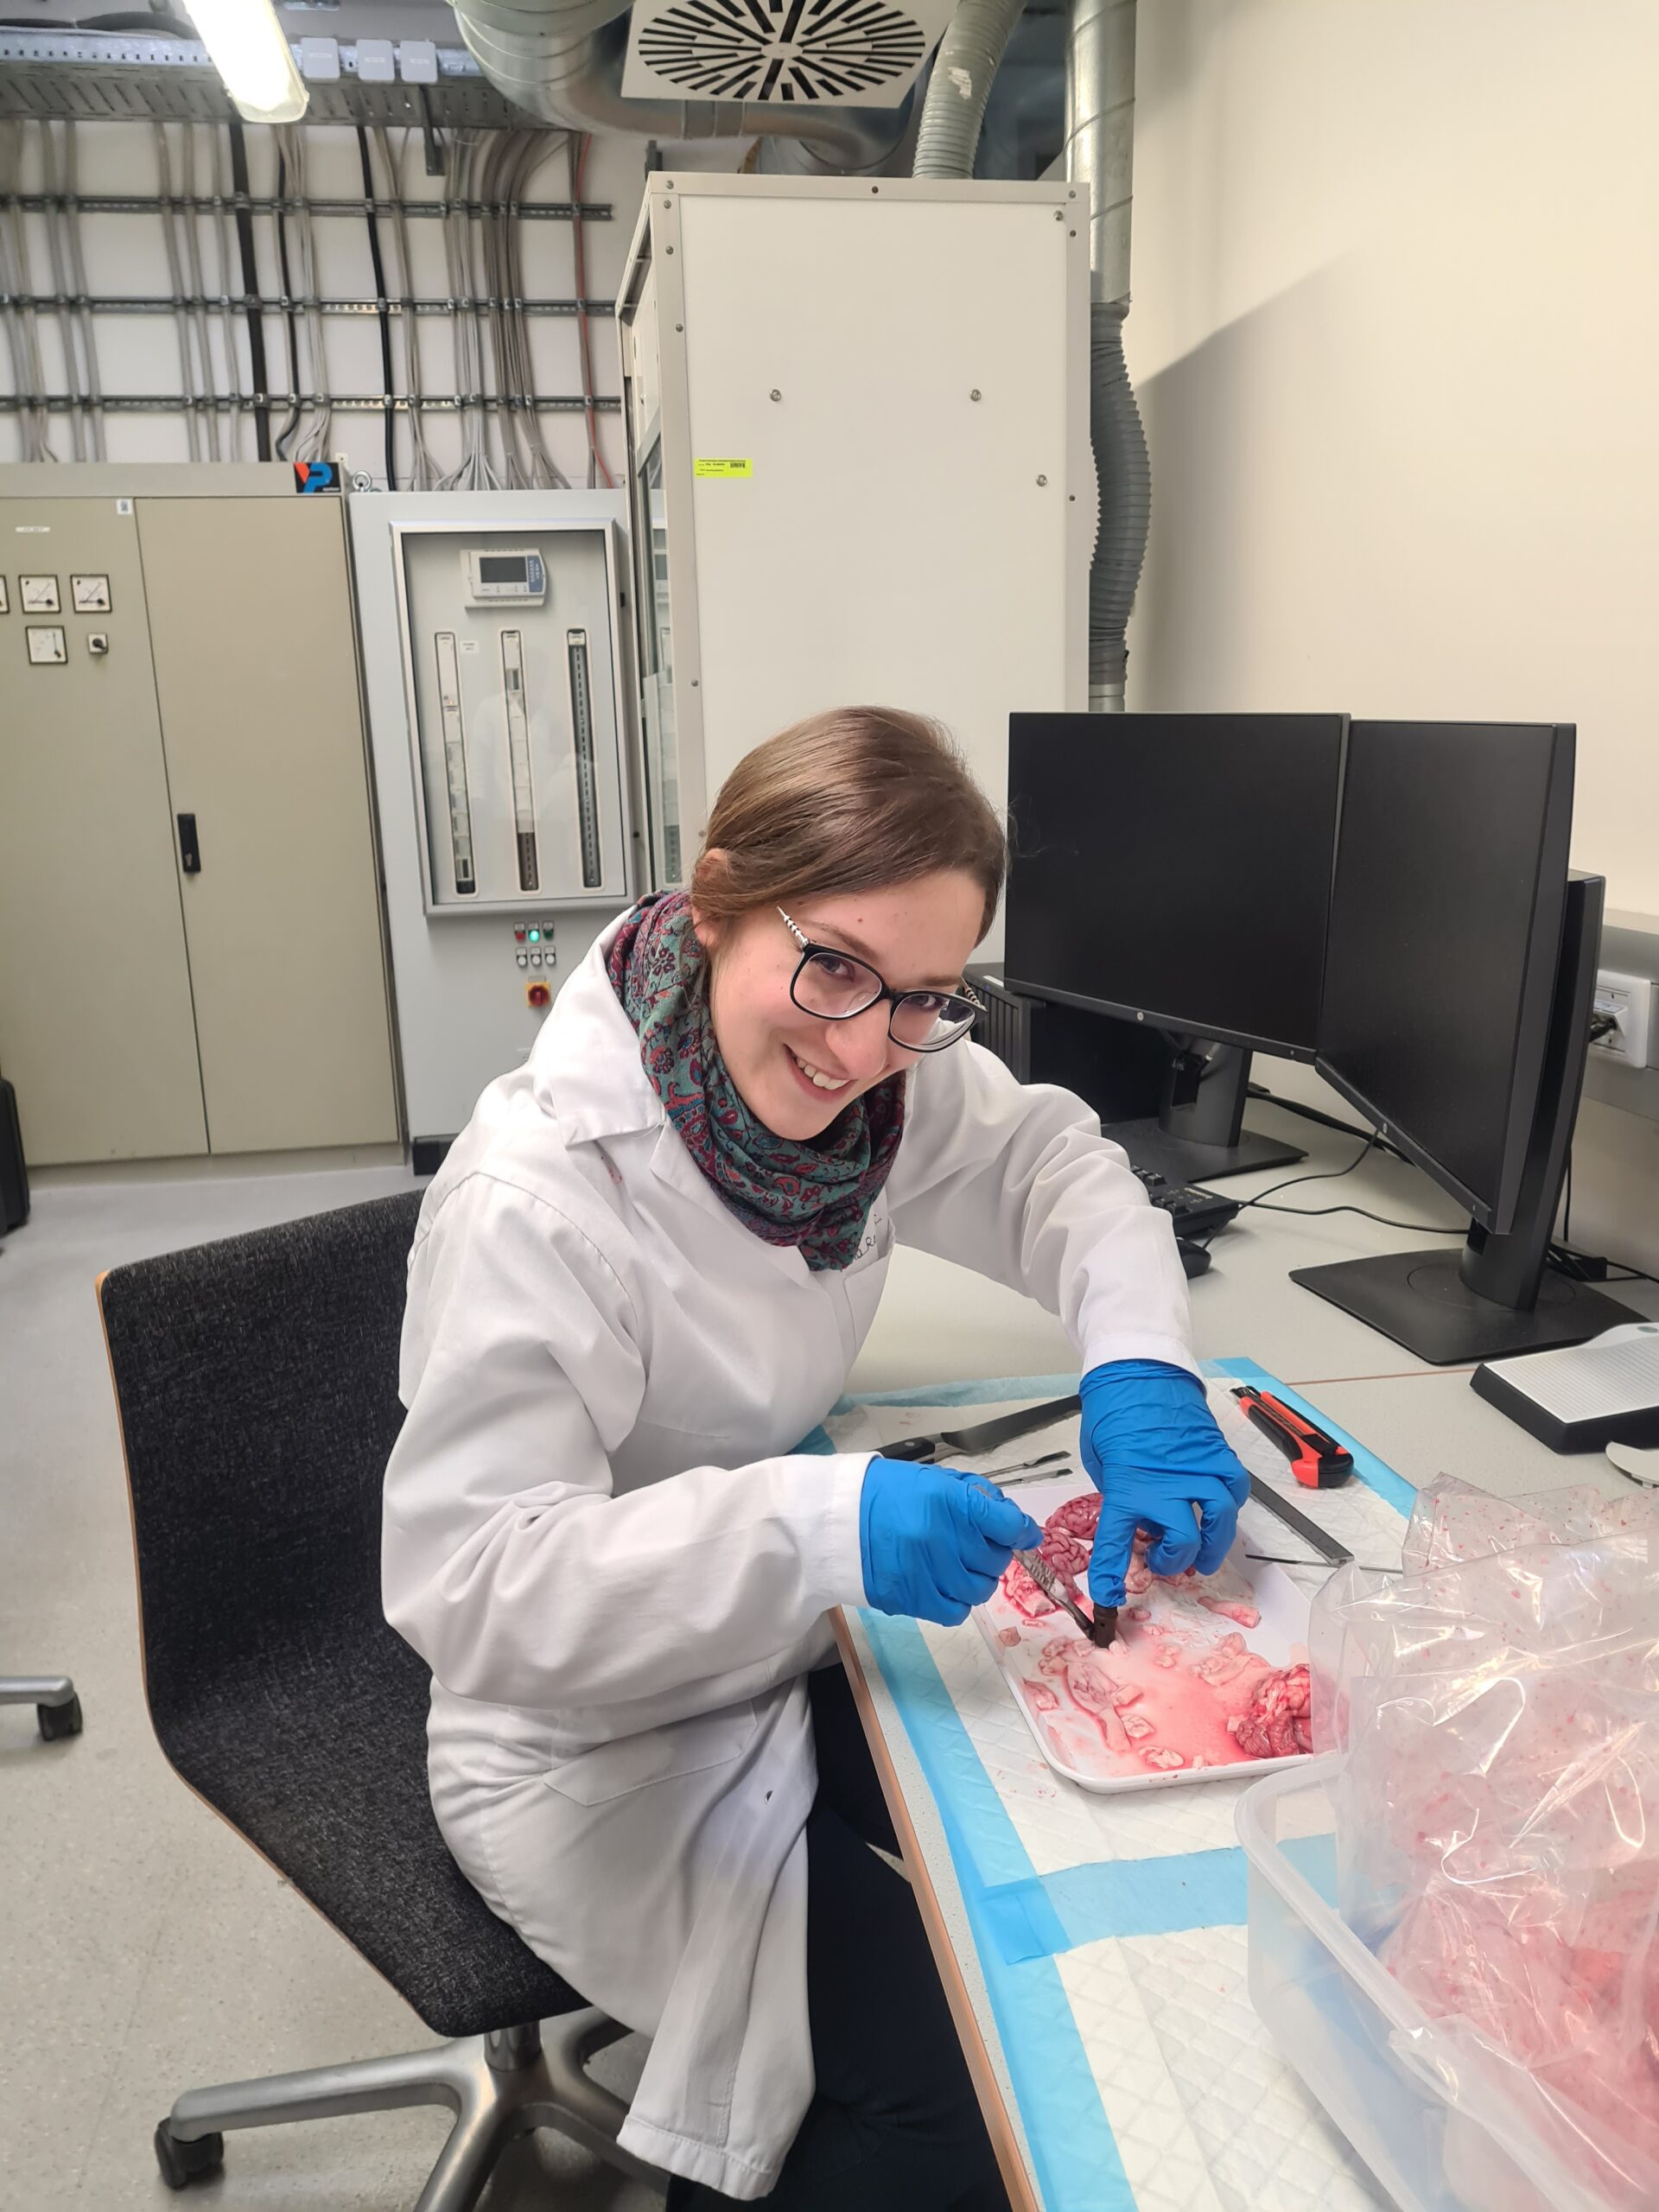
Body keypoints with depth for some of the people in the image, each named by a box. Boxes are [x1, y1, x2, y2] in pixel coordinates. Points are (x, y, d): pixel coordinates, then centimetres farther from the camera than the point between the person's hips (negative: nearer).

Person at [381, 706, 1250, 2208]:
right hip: (608, 1748, -6)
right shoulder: (536, 1196, -30)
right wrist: (807, 1524, -42)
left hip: (793, 1658, 7)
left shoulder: (882, 1070, -12)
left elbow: (1048, 1158, 1)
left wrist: (1138, 1360, -19)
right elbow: (463, 1578, -30)